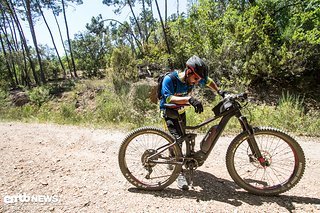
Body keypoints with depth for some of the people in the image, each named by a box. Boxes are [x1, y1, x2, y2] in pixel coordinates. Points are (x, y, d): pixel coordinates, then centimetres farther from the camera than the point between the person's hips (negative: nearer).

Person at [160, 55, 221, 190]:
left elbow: (208, 81, 5)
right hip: (169, 111, -6)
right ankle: (180, 173, -9)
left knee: (181, 137, 17)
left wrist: (219, 92, -6)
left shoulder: (193, 78, -14)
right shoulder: (170, 79, -30)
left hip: (181, 111, 6)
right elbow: (168, 98, -42)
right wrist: (189, 99, -54)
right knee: (177, 138, -21)